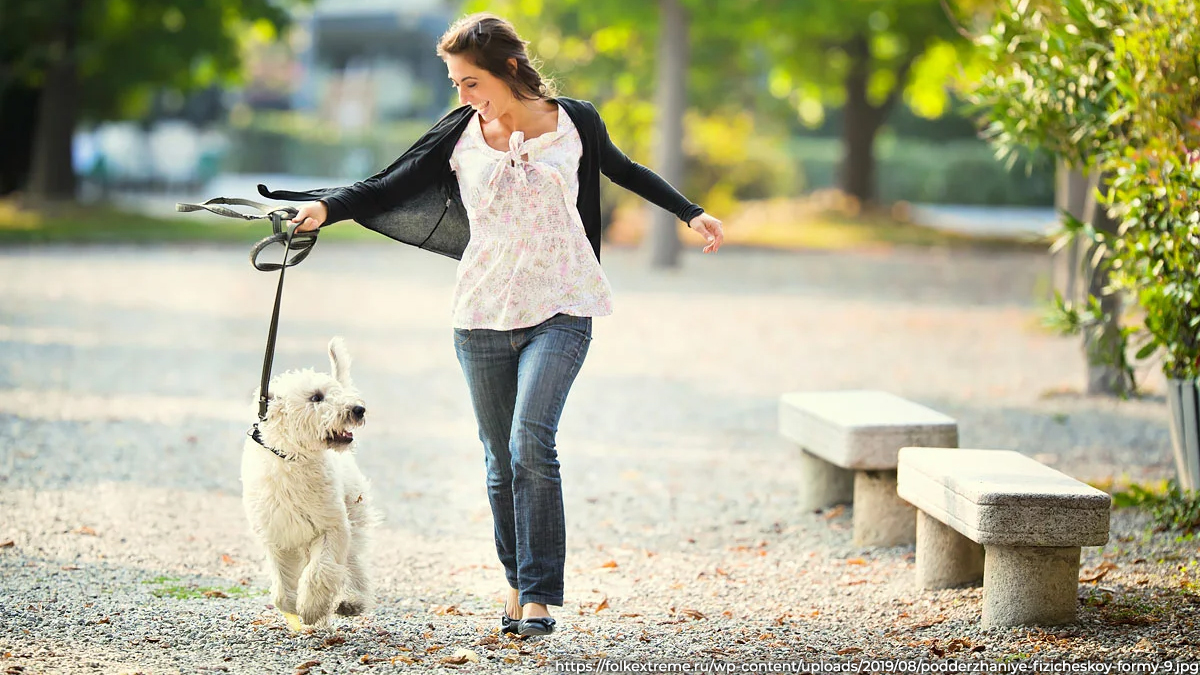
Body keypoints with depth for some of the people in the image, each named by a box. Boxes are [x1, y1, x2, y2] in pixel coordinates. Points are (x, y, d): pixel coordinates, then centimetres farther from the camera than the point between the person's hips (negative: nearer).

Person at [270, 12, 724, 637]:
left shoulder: (574, 121, 1)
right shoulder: (459, 134, 2)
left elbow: (622, 170, 19)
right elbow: (388, 187, -3)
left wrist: (689, 212, 18)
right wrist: (328, 206, -20)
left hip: (560, 310, -2)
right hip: (483, 317, 2)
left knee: (530, 441, -20)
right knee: (502, 462, 5)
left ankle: (539, 597, -15)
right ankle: (517, 587, 21)